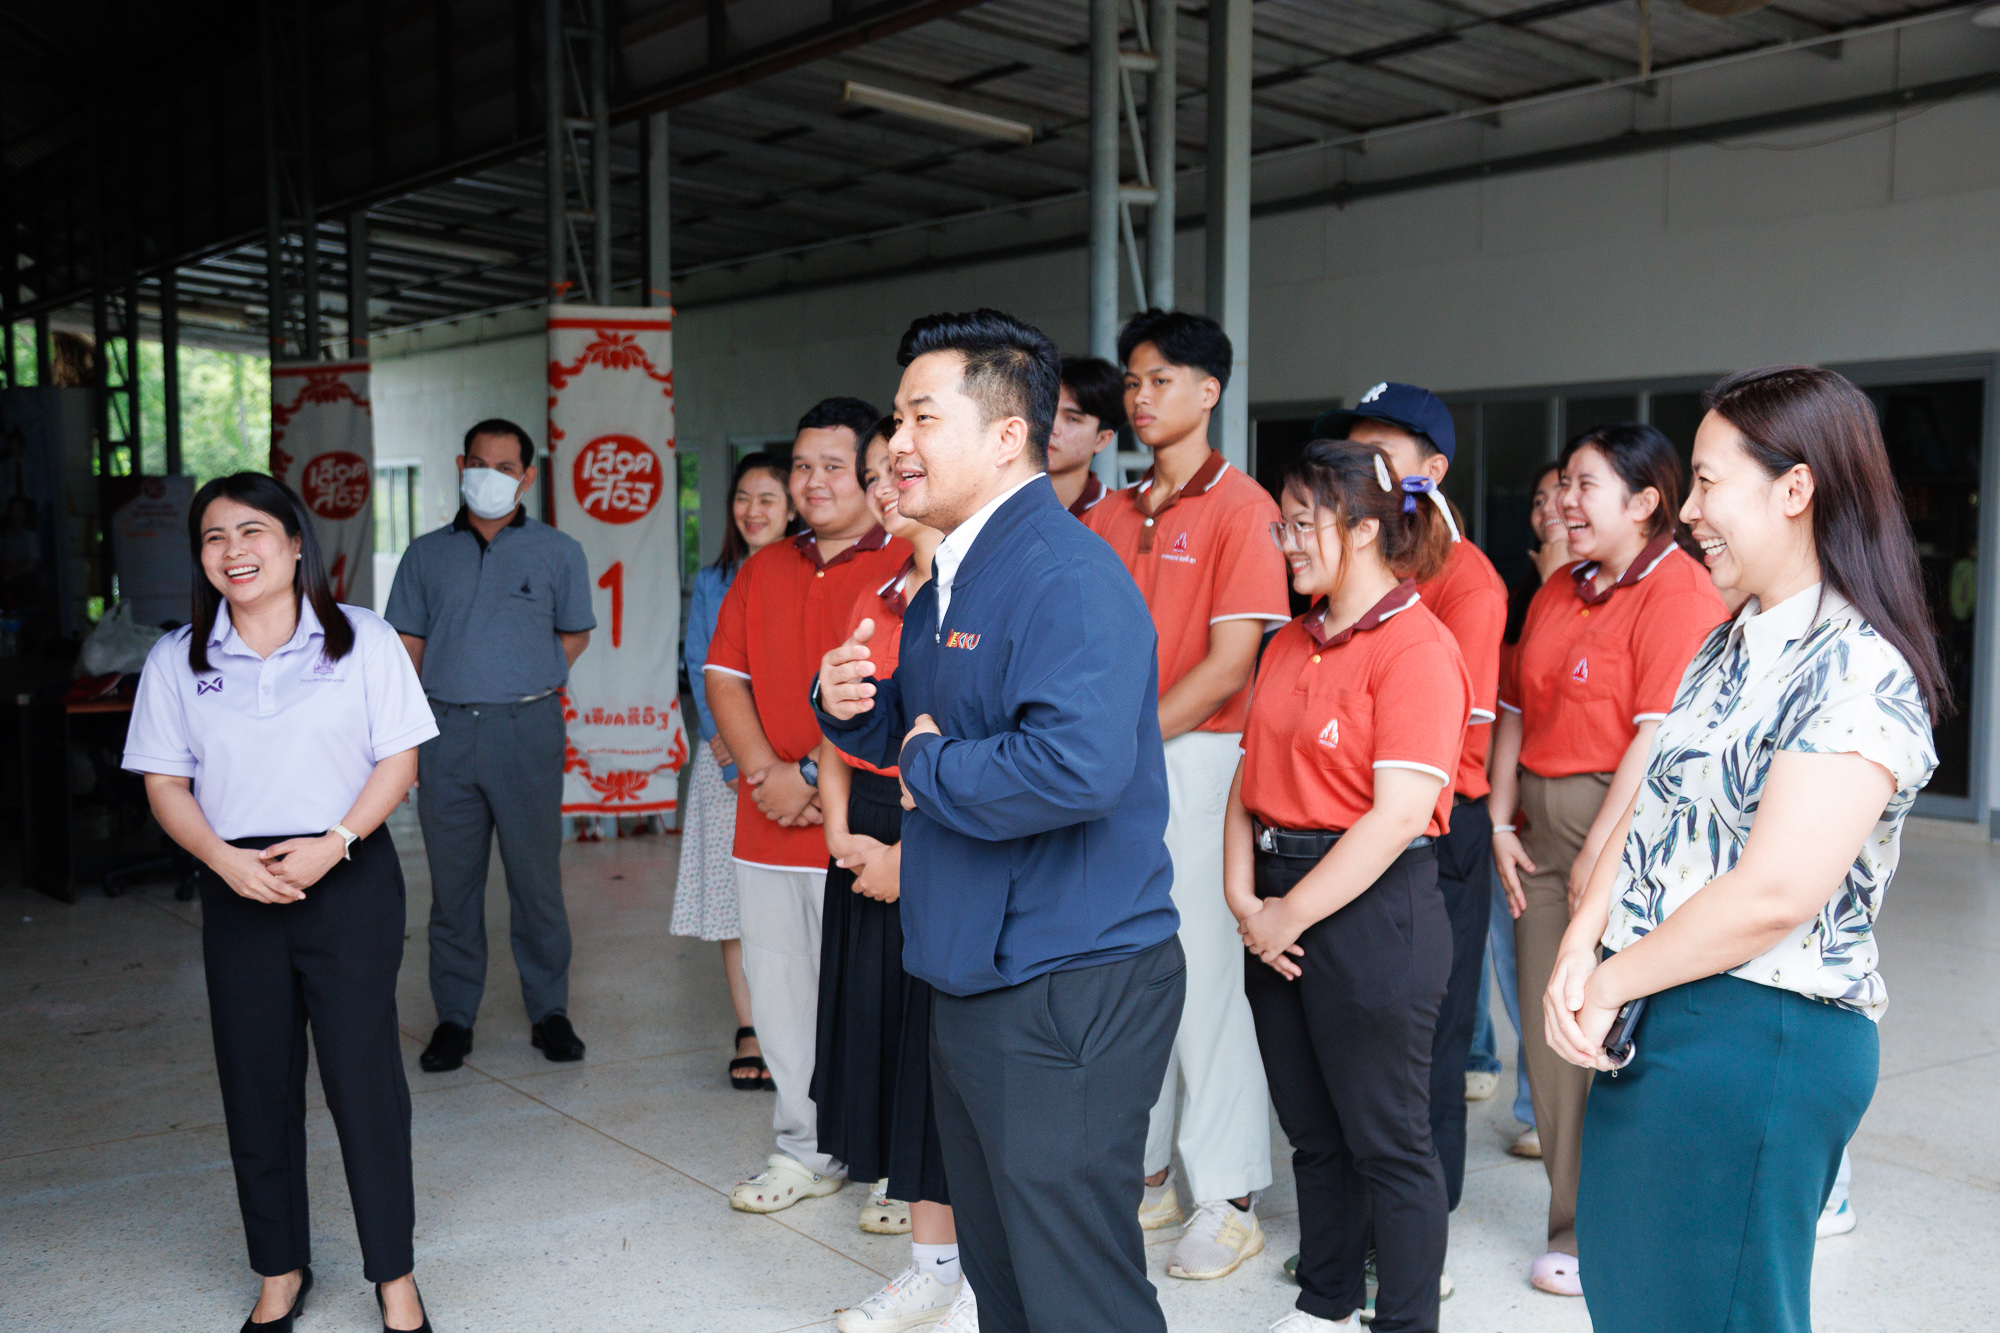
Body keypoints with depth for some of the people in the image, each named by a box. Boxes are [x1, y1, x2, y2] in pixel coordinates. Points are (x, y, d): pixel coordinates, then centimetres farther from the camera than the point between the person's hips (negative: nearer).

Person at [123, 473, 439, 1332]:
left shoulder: (362, 640, 0)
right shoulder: (177, 660, 6)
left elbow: (398, 759, -2)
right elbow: (164, 782, 5)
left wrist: (331, 844, -15)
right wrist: (224, 858, -12)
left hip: (349, 878, -2)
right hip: (237, 888, 3)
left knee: (365, 1075, -1)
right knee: (256, 1082, 9)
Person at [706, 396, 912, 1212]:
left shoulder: (906, 568, -6)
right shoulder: (763, 569, 15)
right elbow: (724, 677, 10)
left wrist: (815, 776, -14)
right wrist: (765, 774, -5)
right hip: (766, 828, 6)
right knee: (782, 993, 12)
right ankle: (805, 1152, 27)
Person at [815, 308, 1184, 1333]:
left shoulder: (1069, 576, -20)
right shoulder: (948, 577, 13)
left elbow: (1076, 766, -35)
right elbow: (916, 725, 24)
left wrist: (930, 768, -19)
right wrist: (850, 707, 1)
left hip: (1065, 994, -10)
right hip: (972, 978, 10)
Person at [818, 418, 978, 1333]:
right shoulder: (876, 600, 15)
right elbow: (841, 725, 16)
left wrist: (908, 854, -15)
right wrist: (841, 831, 1)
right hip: (870, 849, 8)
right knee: (890, 1043, 13)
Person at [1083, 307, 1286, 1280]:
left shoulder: (1241, 508, -5)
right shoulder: (1111, 515, 15)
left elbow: (1232, 661, -13)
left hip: (1194, 761, -6)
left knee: (1202, 976, -3)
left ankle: (1227, 1201, 9)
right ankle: (1145, 1173, 25)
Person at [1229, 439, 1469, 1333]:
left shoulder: (1418, 647, -14)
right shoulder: (1290, 645, 11)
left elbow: (1397, 814, -21)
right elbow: (1252, 776, 9)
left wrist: (1291, 916, -16)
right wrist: (1244, 897, -4)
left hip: (1373, 913, -8)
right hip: (1280, 913, 8)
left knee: (1388, 1143, 5)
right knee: (1312, 1131, 19)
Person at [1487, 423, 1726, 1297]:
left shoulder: (1680, 593, -11)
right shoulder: (1558, 592, 15)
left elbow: (1660, 735, -18)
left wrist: (1598, 854, -18)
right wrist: (1500, 822, 7)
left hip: (1627, 833, -8)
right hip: (1542, 830, 8)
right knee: (1548, 1034, 11)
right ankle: (1575, 1223, 25)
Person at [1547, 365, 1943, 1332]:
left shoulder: (1859, 671, -18)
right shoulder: (1731, 645, 12)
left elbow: (1775, 894, -24)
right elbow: (1646, 806, 9)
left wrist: (1612, 982, -14)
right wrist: (1579, 951, -6)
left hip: (1759, 1036, -9)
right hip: (1656, 1018, 9)